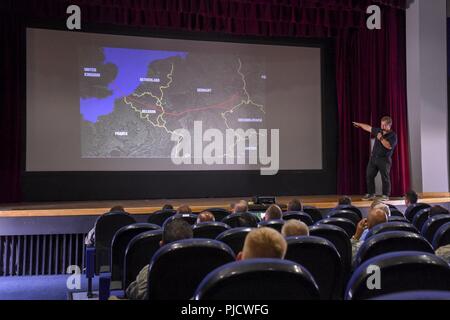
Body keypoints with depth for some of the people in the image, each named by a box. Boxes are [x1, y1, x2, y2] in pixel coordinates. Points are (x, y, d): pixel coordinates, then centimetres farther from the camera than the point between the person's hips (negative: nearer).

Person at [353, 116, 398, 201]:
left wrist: (381, 138, -22)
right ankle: (370, 194, 13)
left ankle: (385, 195, 6)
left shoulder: (393, 135, -8)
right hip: (374, 157, 6)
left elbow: (389, 146, -22)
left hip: (384, 159, -6)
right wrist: (359, 124, 30)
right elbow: (369, 128, 23)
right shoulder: (379, 131, 10)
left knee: (385, 178, -3)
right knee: (369, 176, 5)